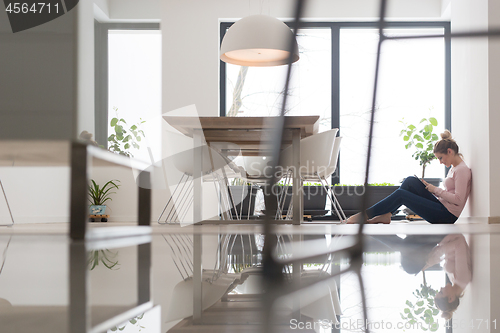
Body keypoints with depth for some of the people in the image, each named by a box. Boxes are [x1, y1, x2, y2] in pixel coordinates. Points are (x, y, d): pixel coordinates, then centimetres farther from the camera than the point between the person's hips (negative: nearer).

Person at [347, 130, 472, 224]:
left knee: (400, 194, -13)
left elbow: (458, 199, -21)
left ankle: (364, 215, -9)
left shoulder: (462, 170, -12)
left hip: (447, 216, -9)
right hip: (442, 208, 9)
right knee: (410, 181, 0)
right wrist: (429, 187, 7)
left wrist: (436, 190, -13)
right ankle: (386, 215, -4)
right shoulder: (454, 169, 18)